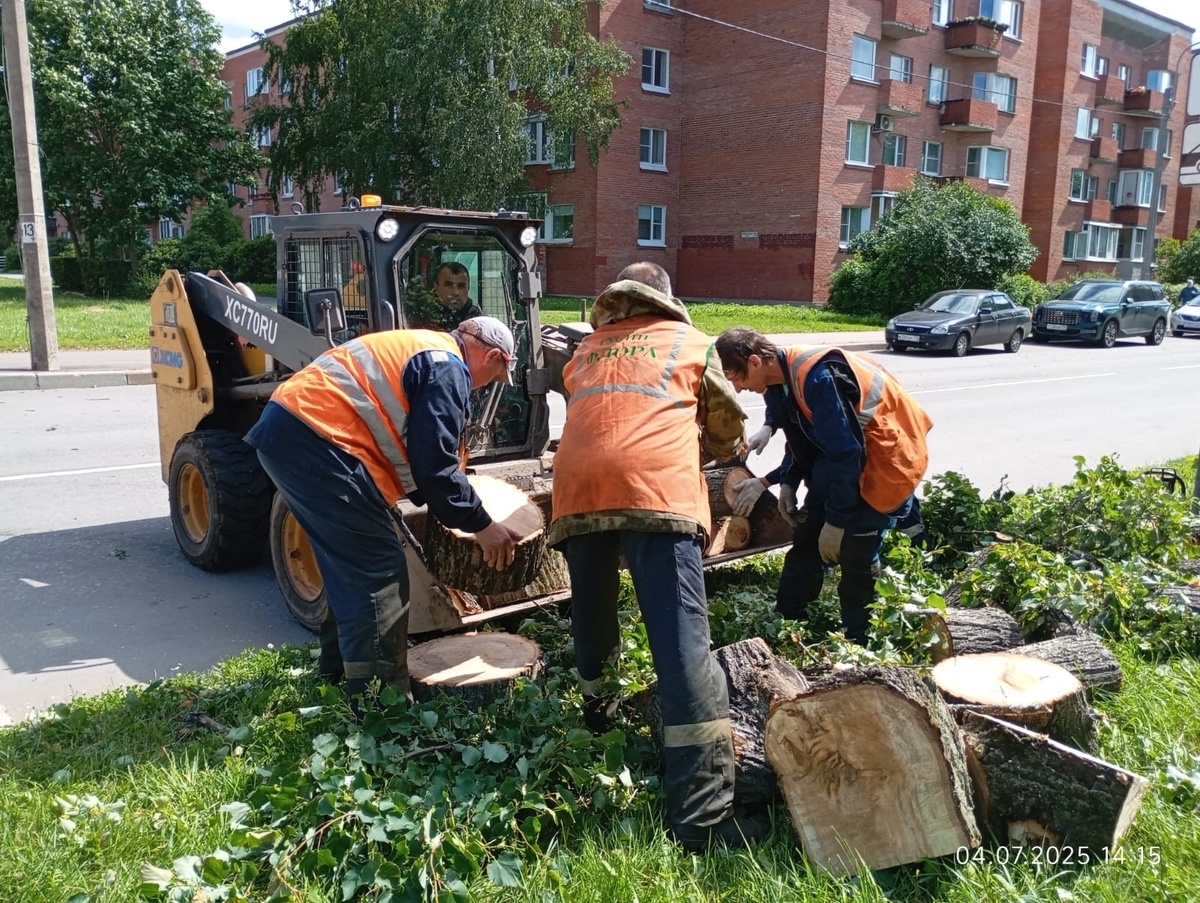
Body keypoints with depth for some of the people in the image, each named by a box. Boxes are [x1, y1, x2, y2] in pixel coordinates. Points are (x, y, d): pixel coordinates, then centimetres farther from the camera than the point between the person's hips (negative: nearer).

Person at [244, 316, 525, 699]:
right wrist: (480, 524, -2)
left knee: (352, 567, 21)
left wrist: (439, 503, 33)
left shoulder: (419, 350, 25)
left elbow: (412, 450, 30)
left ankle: (341, 675, 34)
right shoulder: (447, 368, -6)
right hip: (316, 438, -11)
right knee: (379, 572, -4)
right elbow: (433, 462, -12)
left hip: (286, 428, 11)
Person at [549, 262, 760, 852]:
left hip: (578, 488, 4)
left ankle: (598, 712, 44)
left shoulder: (586, 349, 31)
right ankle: (703, 815, -14)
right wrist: (696, 451, 53)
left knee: (592, 618, 24)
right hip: (658, 488, -3)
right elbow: (728, 427, 32)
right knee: (681, 640, -10)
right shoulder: (688, 340, 24)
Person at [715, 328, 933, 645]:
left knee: (856, 557, -7)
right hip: (840, 454, 9)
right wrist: (788, 482, 0)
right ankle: (784, 624, 23)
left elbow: (846, 451, -29)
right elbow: (801, 438, 13)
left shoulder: (817, 377, -31)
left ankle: (859, 644, 9)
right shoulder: (779, 383, -2)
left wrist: (836, 520, -23)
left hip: (885, 457, -9)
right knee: (807, 538, 11)